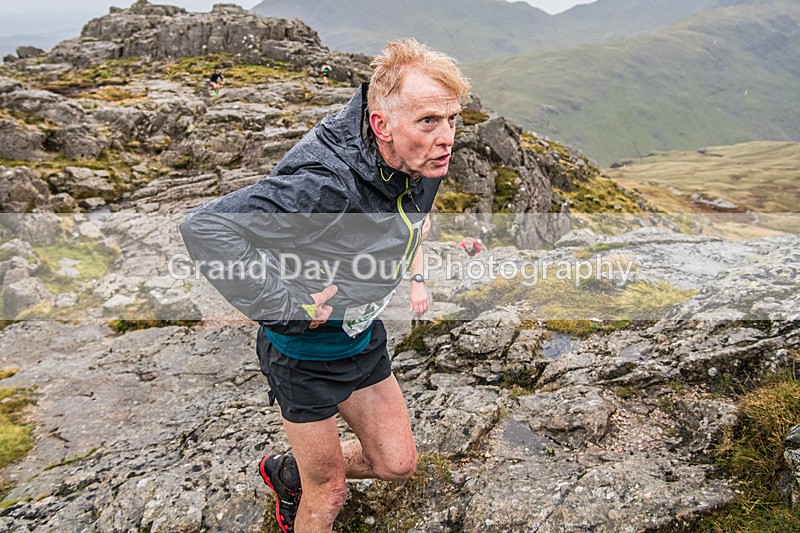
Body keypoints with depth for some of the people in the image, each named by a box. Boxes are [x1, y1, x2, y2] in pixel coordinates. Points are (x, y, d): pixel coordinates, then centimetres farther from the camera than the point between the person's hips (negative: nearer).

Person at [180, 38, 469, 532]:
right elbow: (205, 227, -37)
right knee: (329, 493, 11)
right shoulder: (326, 184, -36)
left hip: (364, 335, 7)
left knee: (397, 463, 18)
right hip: (305, 349, -7)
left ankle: (289, 474, 43)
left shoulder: (423, 162, -9)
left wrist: (415, 275, 5)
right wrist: (290, 307, -33)